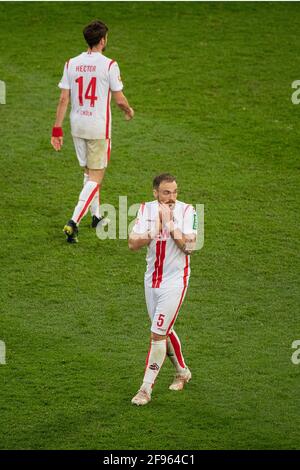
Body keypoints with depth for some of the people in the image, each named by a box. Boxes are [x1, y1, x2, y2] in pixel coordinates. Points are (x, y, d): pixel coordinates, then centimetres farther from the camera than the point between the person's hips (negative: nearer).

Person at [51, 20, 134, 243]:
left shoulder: (71, 64, 1)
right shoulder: (109, 65, -12)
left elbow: (63, 99, 0)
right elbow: (119, 99, -8)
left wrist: (57, 128, 4)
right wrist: (129, 111, 14)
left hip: (77, 125, 5)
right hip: (99, 127, -5)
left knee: (89, 172, 22)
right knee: (95, 177, -1)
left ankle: (96, 215, 35)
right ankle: (74, 222, -15)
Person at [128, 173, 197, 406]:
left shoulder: (186, 211, -12)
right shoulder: (146, 210, -1)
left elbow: (189, 245, -22)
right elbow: (133, 243, -7)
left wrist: (169, 223, -24)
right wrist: (154, 231, -21)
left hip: (175, 280, -5)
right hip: (152, 278, 5)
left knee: (158, 334, -9)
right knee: (164, 330, 18)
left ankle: (146, 388, -3)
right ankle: (182, 372, 40)